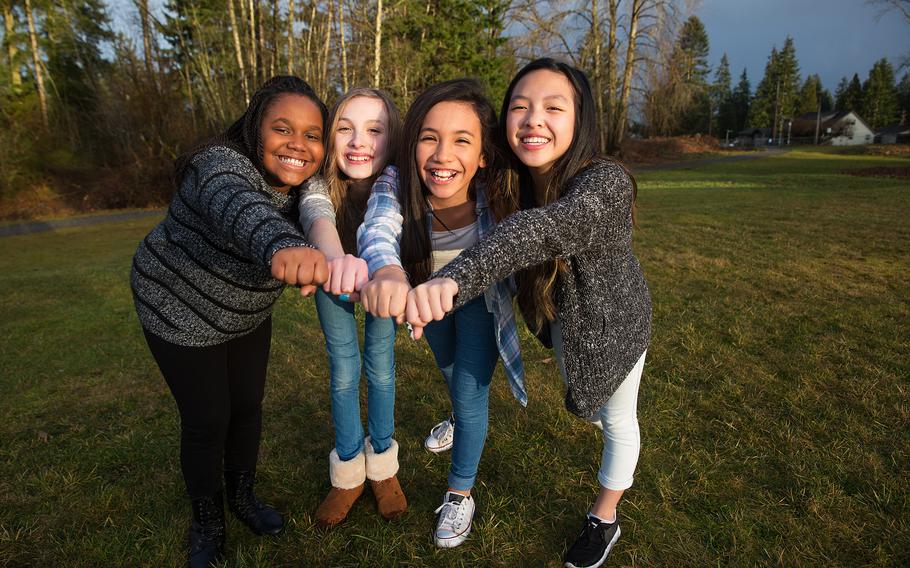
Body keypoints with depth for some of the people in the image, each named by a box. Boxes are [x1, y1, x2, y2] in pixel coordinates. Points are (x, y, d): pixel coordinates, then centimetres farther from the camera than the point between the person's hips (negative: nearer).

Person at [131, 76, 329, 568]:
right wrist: (282, 246, -77)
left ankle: (243, 496, 38)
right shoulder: (222, 165, -33)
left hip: (246, 314, 6)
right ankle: (207, 523, 27)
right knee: (206, 420, 2)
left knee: (248, 406, 13)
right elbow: (238, 206, -57)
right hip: (180, 309, -5)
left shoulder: (305, 188, -10)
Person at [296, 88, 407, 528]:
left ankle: (381, 460, 24)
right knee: (343, 367, 2)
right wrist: (338, 258, -78)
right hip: (333, 270, 0)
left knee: (380, 362, 2)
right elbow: (318, 217, -55)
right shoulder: (321, 185, -33)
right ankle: (348, 469, 21)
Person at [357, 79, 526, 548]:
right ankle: (462, 423, 63)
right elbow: (378, 230, -55)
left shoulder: (495, 194, -36)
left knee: (470, 392, -1)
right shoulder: (395, 185, -37)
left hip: (479, 297, -3)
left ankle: (460, 495, 26)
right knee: (449, 370, 28)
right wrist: (387, 272, -75)